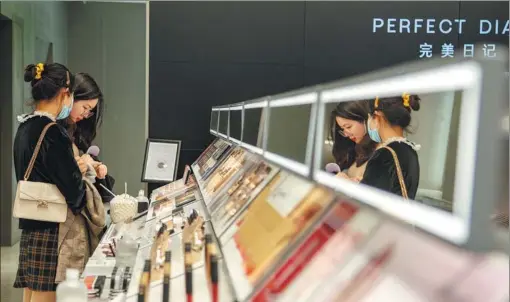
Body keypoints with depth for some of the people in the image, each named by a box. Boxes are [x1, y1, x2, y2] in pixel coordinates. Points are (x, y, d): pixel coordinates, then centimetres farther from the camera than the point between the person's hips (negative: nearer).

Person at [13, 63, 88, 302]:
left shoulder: (25, 127, 9)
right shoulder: (52, 133, -18)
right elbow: (72, 189, -17)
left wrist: (73, 168, 13)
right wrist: (79, 172, 3)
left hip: (31, 224, 9)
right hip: (51, 228, -9)